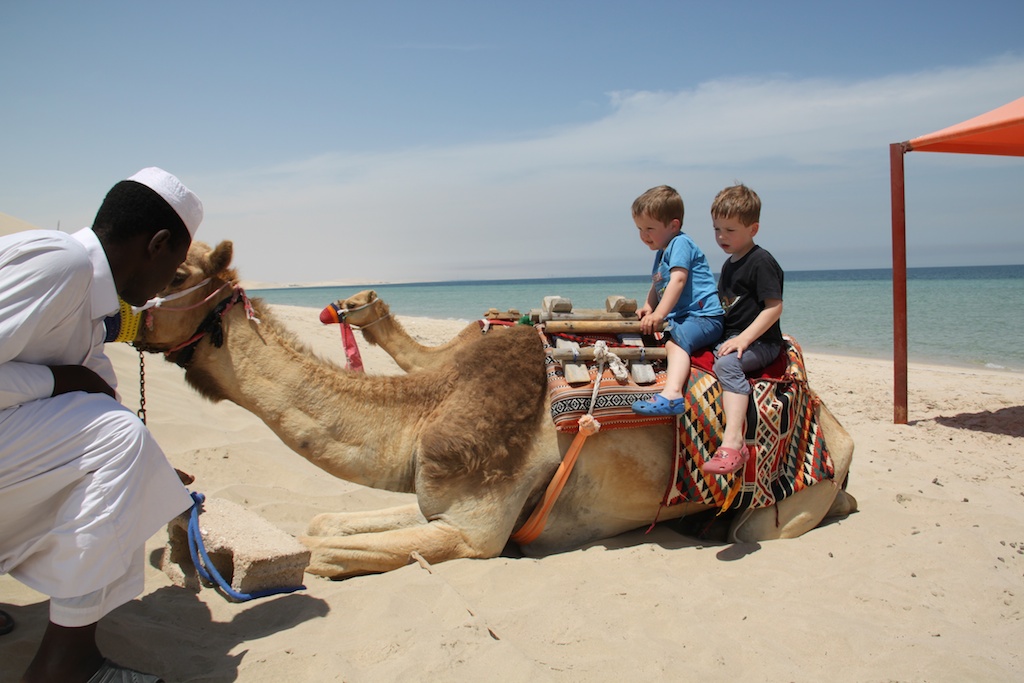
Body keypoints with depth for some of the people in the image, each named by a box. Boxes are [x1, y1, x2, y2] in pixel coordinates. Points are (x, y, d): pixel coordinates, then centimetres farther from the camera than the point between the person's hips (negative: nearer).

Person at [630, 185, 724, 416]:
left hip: (703, 317, -11)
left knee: (676, 340, -34)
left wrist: (659, 314, -27)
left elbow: (678, 280, -21)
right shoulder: (661, 252, 22)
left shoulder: (680, 243, -7)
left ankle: (672, 395, -53)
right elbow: (657, 286, 31)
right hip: (679, 319, 11)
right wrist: (648, 308, 11)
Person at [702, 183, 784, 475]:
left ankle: (733, 443, -47)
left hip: (759, 341, -10)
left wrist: (745, 338, -25)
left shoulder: (761, 262, -10)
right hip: (731, 338, 10)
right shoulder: (729, 265, 19)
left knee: (727, 363, -36)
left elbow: (774, 307, -18)